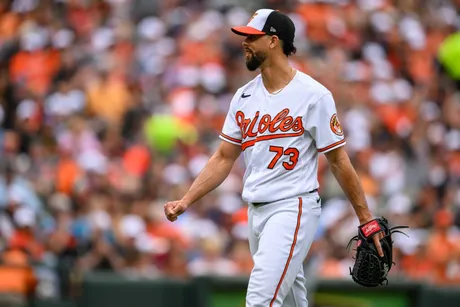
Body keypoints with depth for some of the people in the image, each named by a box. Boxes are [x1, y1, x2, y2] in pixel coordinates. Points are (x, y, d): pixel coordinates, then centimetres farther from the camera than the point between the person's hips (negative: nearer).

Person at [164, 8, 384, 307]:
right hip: (256, 212, 7)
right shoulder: (244, 96, 10)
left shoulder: (314, 95, -8)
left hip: (294, 209, -7)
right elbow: (224, 158, 13)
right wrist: (186, 201, 2)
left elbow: (339, 161, -5)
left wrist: (366, 218, -5)